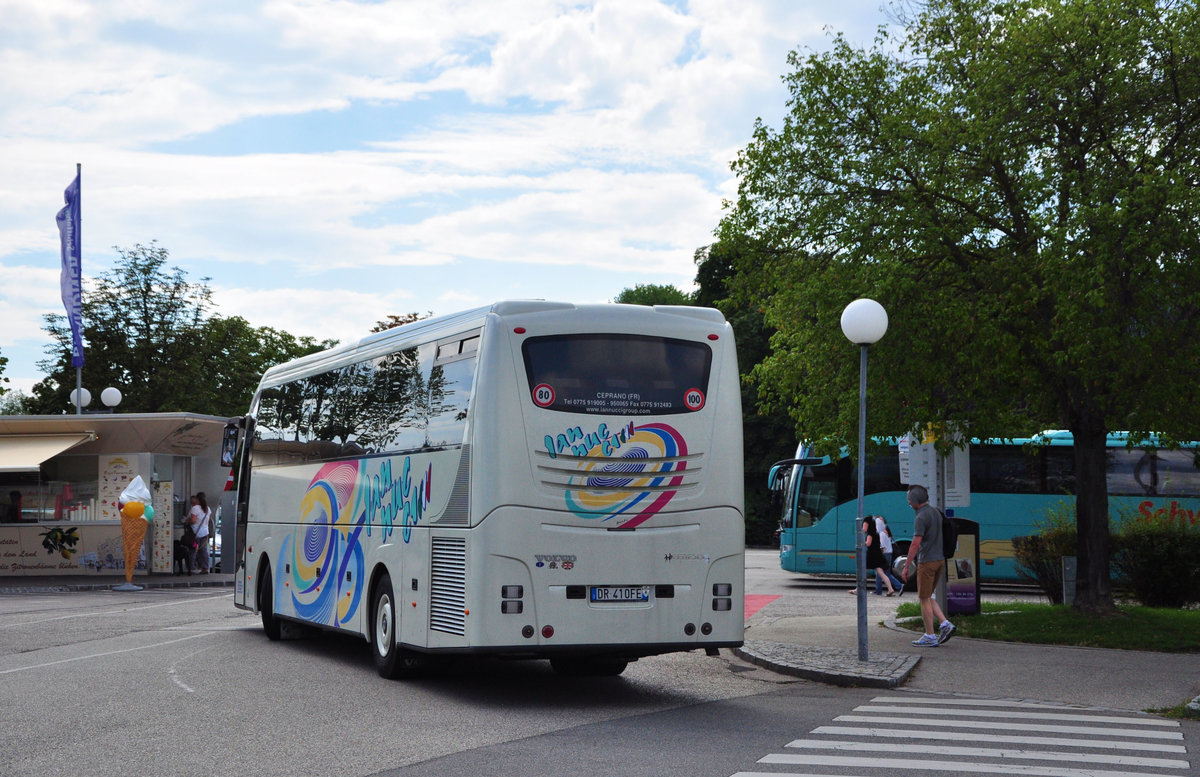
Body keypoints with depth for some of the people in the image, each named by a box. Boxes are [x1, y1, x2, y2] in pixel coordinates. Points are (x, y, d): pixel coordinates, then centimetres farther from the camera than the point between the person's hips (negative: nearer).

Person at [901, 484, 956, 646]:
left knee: (924, 599, 1)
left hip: (927, 562, -9)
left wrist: (906, 566, -15)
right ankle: (945, 624, 6)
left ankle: (930, 637, 4)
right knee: (926, 597, 18)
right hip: (940, 560, 9)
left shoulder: (921, 518, -17)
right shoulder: (936, 513, 12)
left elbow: (915, 544, -20)